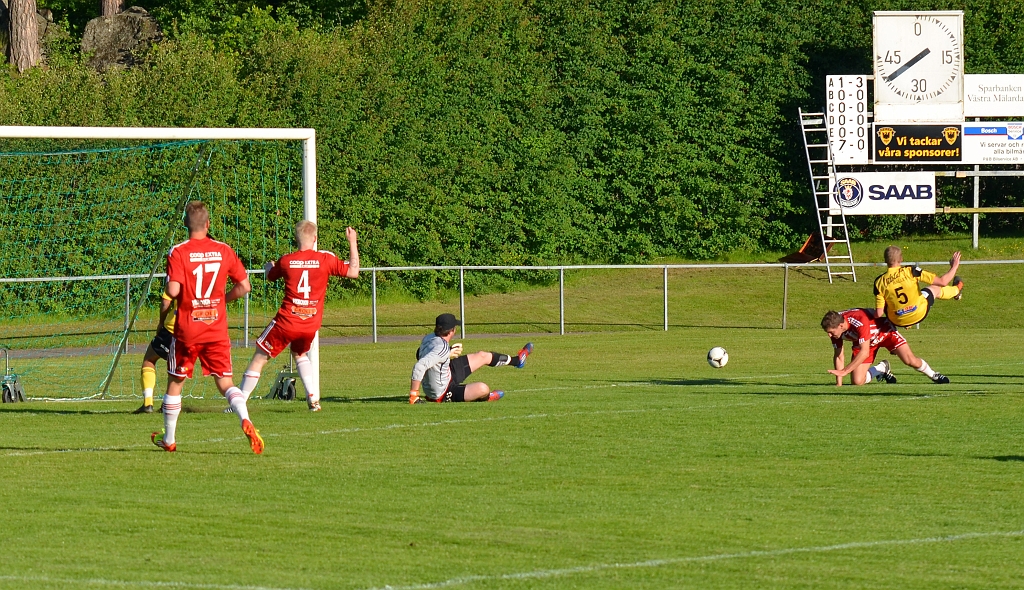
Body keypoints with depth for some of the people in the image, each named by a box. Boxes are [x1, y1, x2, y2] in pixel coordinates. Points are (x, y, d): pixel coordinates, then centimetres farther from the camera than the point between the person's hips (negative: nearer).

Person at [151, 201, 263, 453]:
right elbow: (244, 286, 2)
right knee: (225, 383, 5)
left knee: (175, 382, 15)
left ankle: (168, 439, 24)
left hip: (187, 329, -2)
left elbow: (173, 290, -20)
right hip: (217, 328, 2)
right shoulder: (224, 250, 1)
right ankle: (246, 421, -21)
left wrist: (165, 303, 2)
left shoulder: (178, 253, -10)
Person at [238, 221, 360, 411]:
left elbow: (270, 276, 18)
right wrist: (352, 242, 5)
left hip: (286, 322, -2)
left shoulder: (286, 261, -3)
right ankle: (314, 399, 19)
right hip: (311, 324, 3)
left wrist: (268, 266, 42)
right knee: (299, 354, 30)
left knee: (259, 358, 8)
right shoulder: (325, 259, -6)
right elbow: (353, 272, -3)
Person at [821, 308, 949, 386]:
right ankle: (882, 369, 20)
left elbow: (864, 353, -41)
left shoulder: (860, 322, -43)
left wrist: (844, 371, -44)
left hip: (885, 332, -5)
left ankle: (933, 375, 13)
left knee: (910, 361, -20)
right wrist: (839, 383, -17)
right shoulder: (835, 327, -23)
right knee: (857, 381, -11)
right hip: (863, 342, 5)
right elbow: (838, 356, -12)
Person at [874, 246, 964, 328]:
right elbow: (942, 282, -16)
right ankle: (956, 290, 59)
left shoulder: (879, 282, -17)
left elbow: (878, 314, -17)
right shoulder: (911, 271, -20)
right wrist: (954, 267, 1)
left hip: (898, 322, 0)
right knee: (934, 288, 27)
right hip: (919, 314, 0)